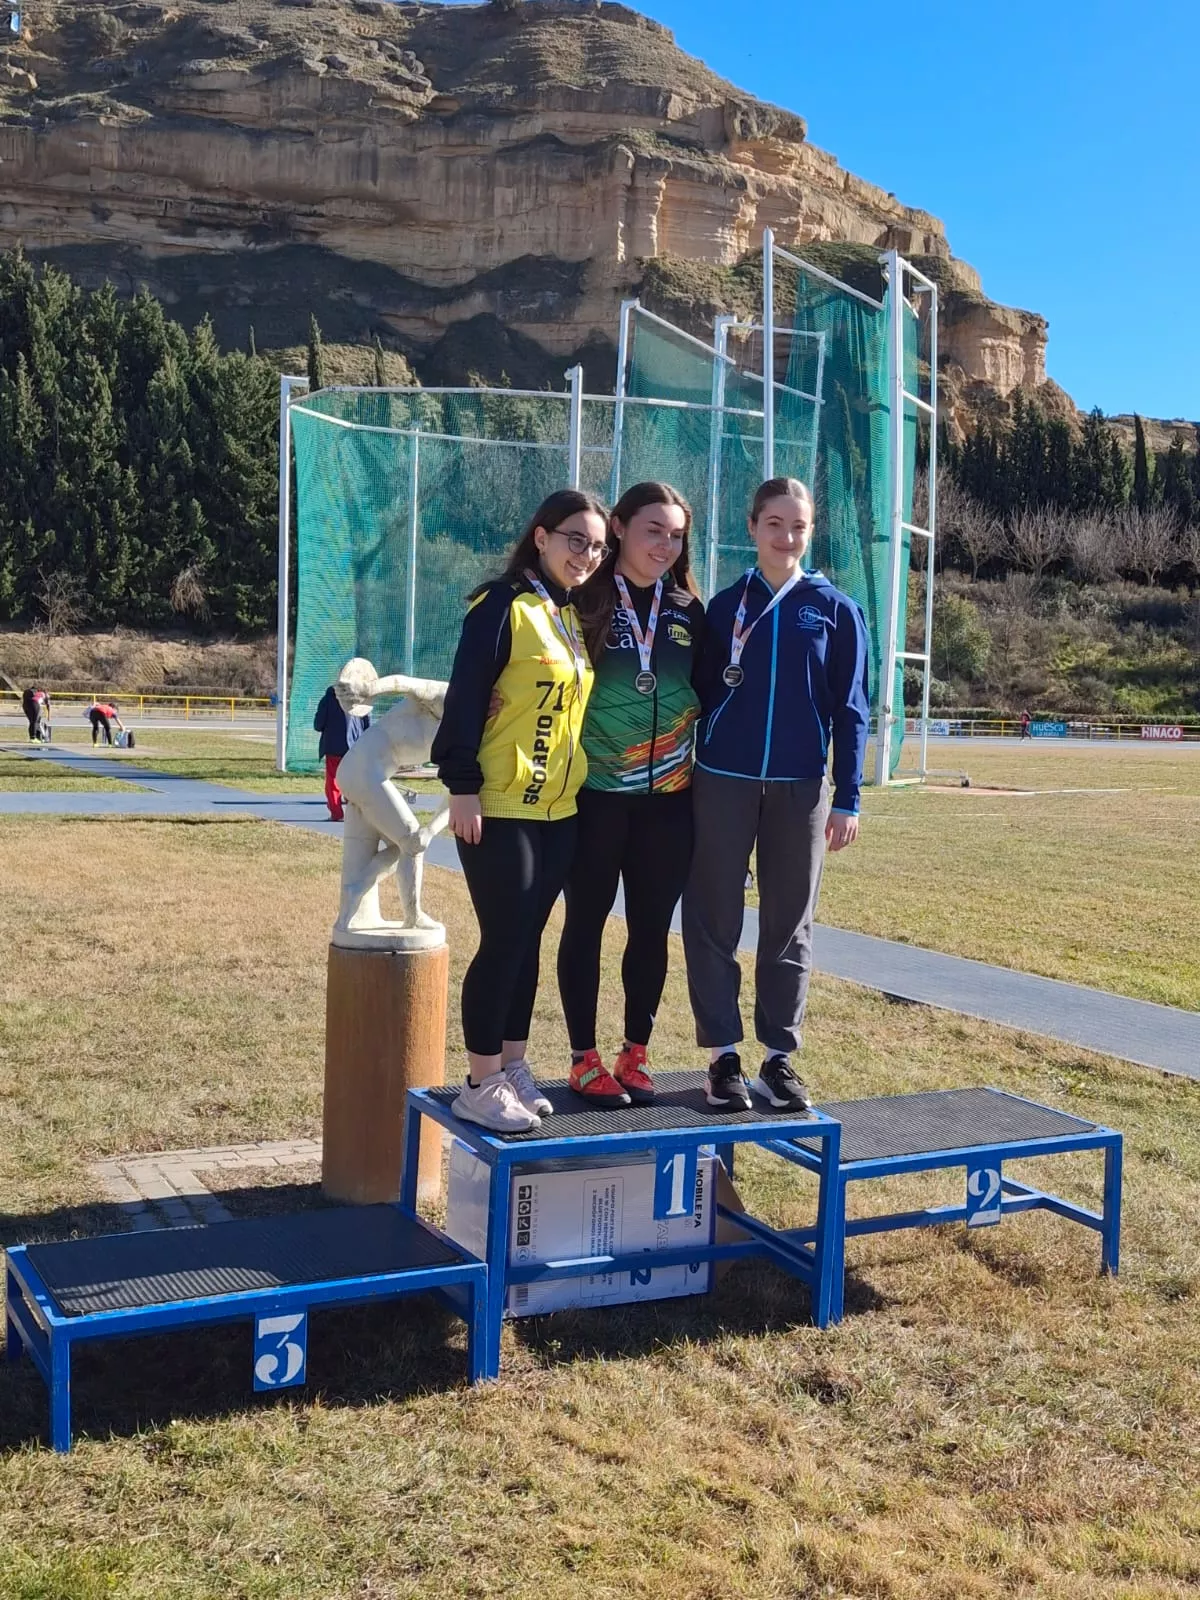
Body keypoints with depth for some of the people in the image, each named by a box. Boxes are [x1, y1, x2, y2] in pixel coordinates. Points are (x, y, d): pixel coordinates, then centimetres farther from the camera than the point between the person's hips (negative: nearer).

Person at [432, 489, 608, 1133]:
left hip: (558, 811, 7)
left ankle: (513, 1068, 21)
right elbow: (464, 698, -13)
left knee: (527, 942, 12)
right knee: (504, 940, -5)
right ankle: (480, 1084, 5)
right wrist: (462, 786, -18)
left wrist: (576, 783, 18)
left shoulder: (575, 618, 14)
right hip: (500, 809, -7)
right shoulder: (503, 606, -9)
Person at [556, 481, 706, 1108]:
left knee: (651, 929, 8)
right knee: (586, 924, 6)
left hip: (669, 798, 4)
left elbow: (707, 692, 15)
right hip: (594, 795, -4)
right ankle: (585, 1060, 15)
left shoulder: (688, 611, 8)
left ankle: (635, 1057, 20)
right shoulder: (585, 601, -6)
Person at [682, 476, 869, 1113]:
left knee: (790, 924, 6)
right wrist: (686, 778, 4)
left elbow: (850, 709, 3)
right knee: (714, 921, 2)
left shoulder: (836, 609, 3)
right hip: (723, 782, 1)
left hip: (799, 788, 0)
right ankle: (723, 1057, 12)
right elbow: (702, 693, 7)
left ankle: (779, 1057, 17)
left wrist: (847, 799, -2)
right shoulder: (725, 605, 5)